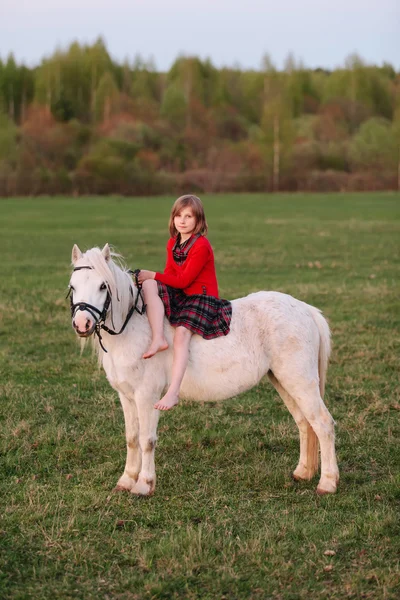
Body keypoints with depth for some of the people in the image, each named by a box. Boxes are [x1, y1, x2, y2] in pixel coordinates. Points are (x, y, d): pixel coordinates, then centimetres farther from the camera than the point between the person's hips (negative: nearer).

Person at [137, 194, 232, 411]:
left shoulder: (201, 246, -14)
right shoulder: (173, 243, 11)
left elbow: (184, 280, -17)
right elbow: (170, 274, 12)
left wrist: (153, 275, -14)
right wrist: (151, 279, -7)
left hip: (201, 298, -8)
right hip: (178, 295, 8)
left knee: (181, 334, -29)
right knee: (149, 286, -19)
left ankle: (173, 393, -39)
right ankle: (158, 339, -29)